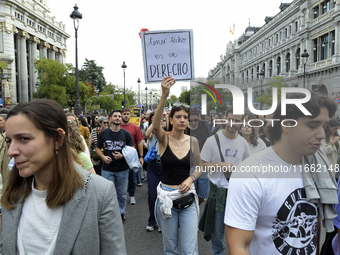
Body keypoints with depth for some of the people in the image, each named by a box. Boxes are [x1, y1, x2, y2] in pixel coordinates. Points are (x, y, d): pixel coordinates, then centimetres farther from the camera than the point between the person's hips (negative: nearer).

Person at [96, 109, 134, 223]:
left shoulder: (126, 134, 1)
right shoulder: (103, 133, 1)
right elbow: (97, 148, 8)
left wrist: (122, 155, -17)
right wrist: (103, 157, -11)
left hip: (123, 169, 1)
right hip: (107, 169, 0)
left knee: (122, 193, 13)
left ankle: (121, 212, 32)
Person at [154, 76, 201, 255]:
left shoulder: (193, 141, 0)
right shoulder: (164, 139, -8)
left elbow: (198, 167, 11)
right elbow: (155, 125, -31)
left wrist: (191, 178, -11)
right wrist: (164, 96, -43)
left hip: (188, 197, 1)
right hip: (166, 196, -1)